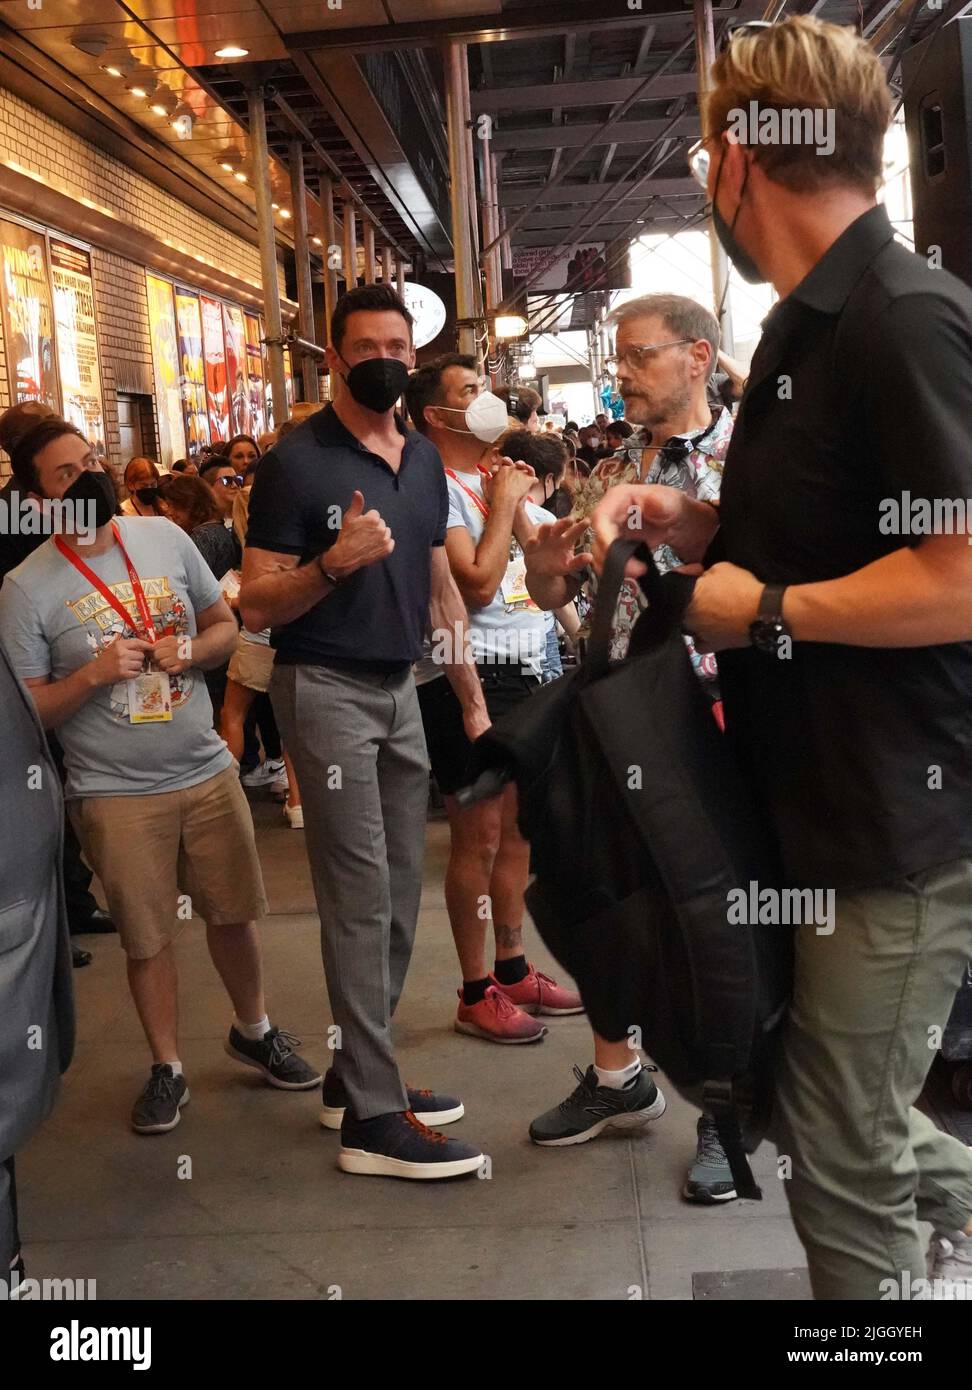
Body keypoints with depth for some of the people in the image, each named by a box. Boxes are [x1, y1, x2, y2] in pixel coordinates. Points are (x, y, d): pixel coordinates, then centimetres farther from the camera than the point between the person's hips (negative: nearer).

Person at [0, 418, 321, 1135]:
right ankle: (167, 1067, 27)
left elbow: (226, 625, 10)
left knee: (235, 912, 13)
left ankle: (253, 1029, 37)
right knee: (149, 938, 7)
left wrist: (189, 651, -11)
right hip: (116, 793, -3)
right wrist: (93, 674, -21)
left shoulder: (165, 536, 1)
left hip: (208, 770, 3)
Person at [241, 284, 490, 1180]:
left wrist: (472, 697, 14)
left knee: (399, 900, 8)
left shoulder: (425, 459, 12)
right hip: (327, 691, -7)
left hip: (401, 690, 7)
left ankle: (358, 1072, 21)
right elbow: (257, 606, -10)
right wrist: (335, 561, -27)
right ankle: (372, 1117, -2)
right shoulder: (297, 462, -8)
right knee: (362, 900, -8)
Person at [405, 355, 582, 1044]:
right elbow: (478, 583, -21)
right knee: (478, 838, -2)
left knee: (518, 831, 15)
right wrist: (503, 504, -10)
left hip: (522, 673, 9)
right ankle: (476, 993, 9)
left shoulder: (502, 478, 16)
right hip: (468, 676, -8)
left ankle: (513, 969, 28)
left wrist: (518, 508, 0)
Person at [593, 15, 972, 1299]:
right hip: (817, 801, 10)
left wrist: (765, 608, -17)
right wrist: (694, 524, 6)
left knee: (839, 1154, 5)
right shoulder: (812, 326, 11)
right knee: (810, 1097, 23)